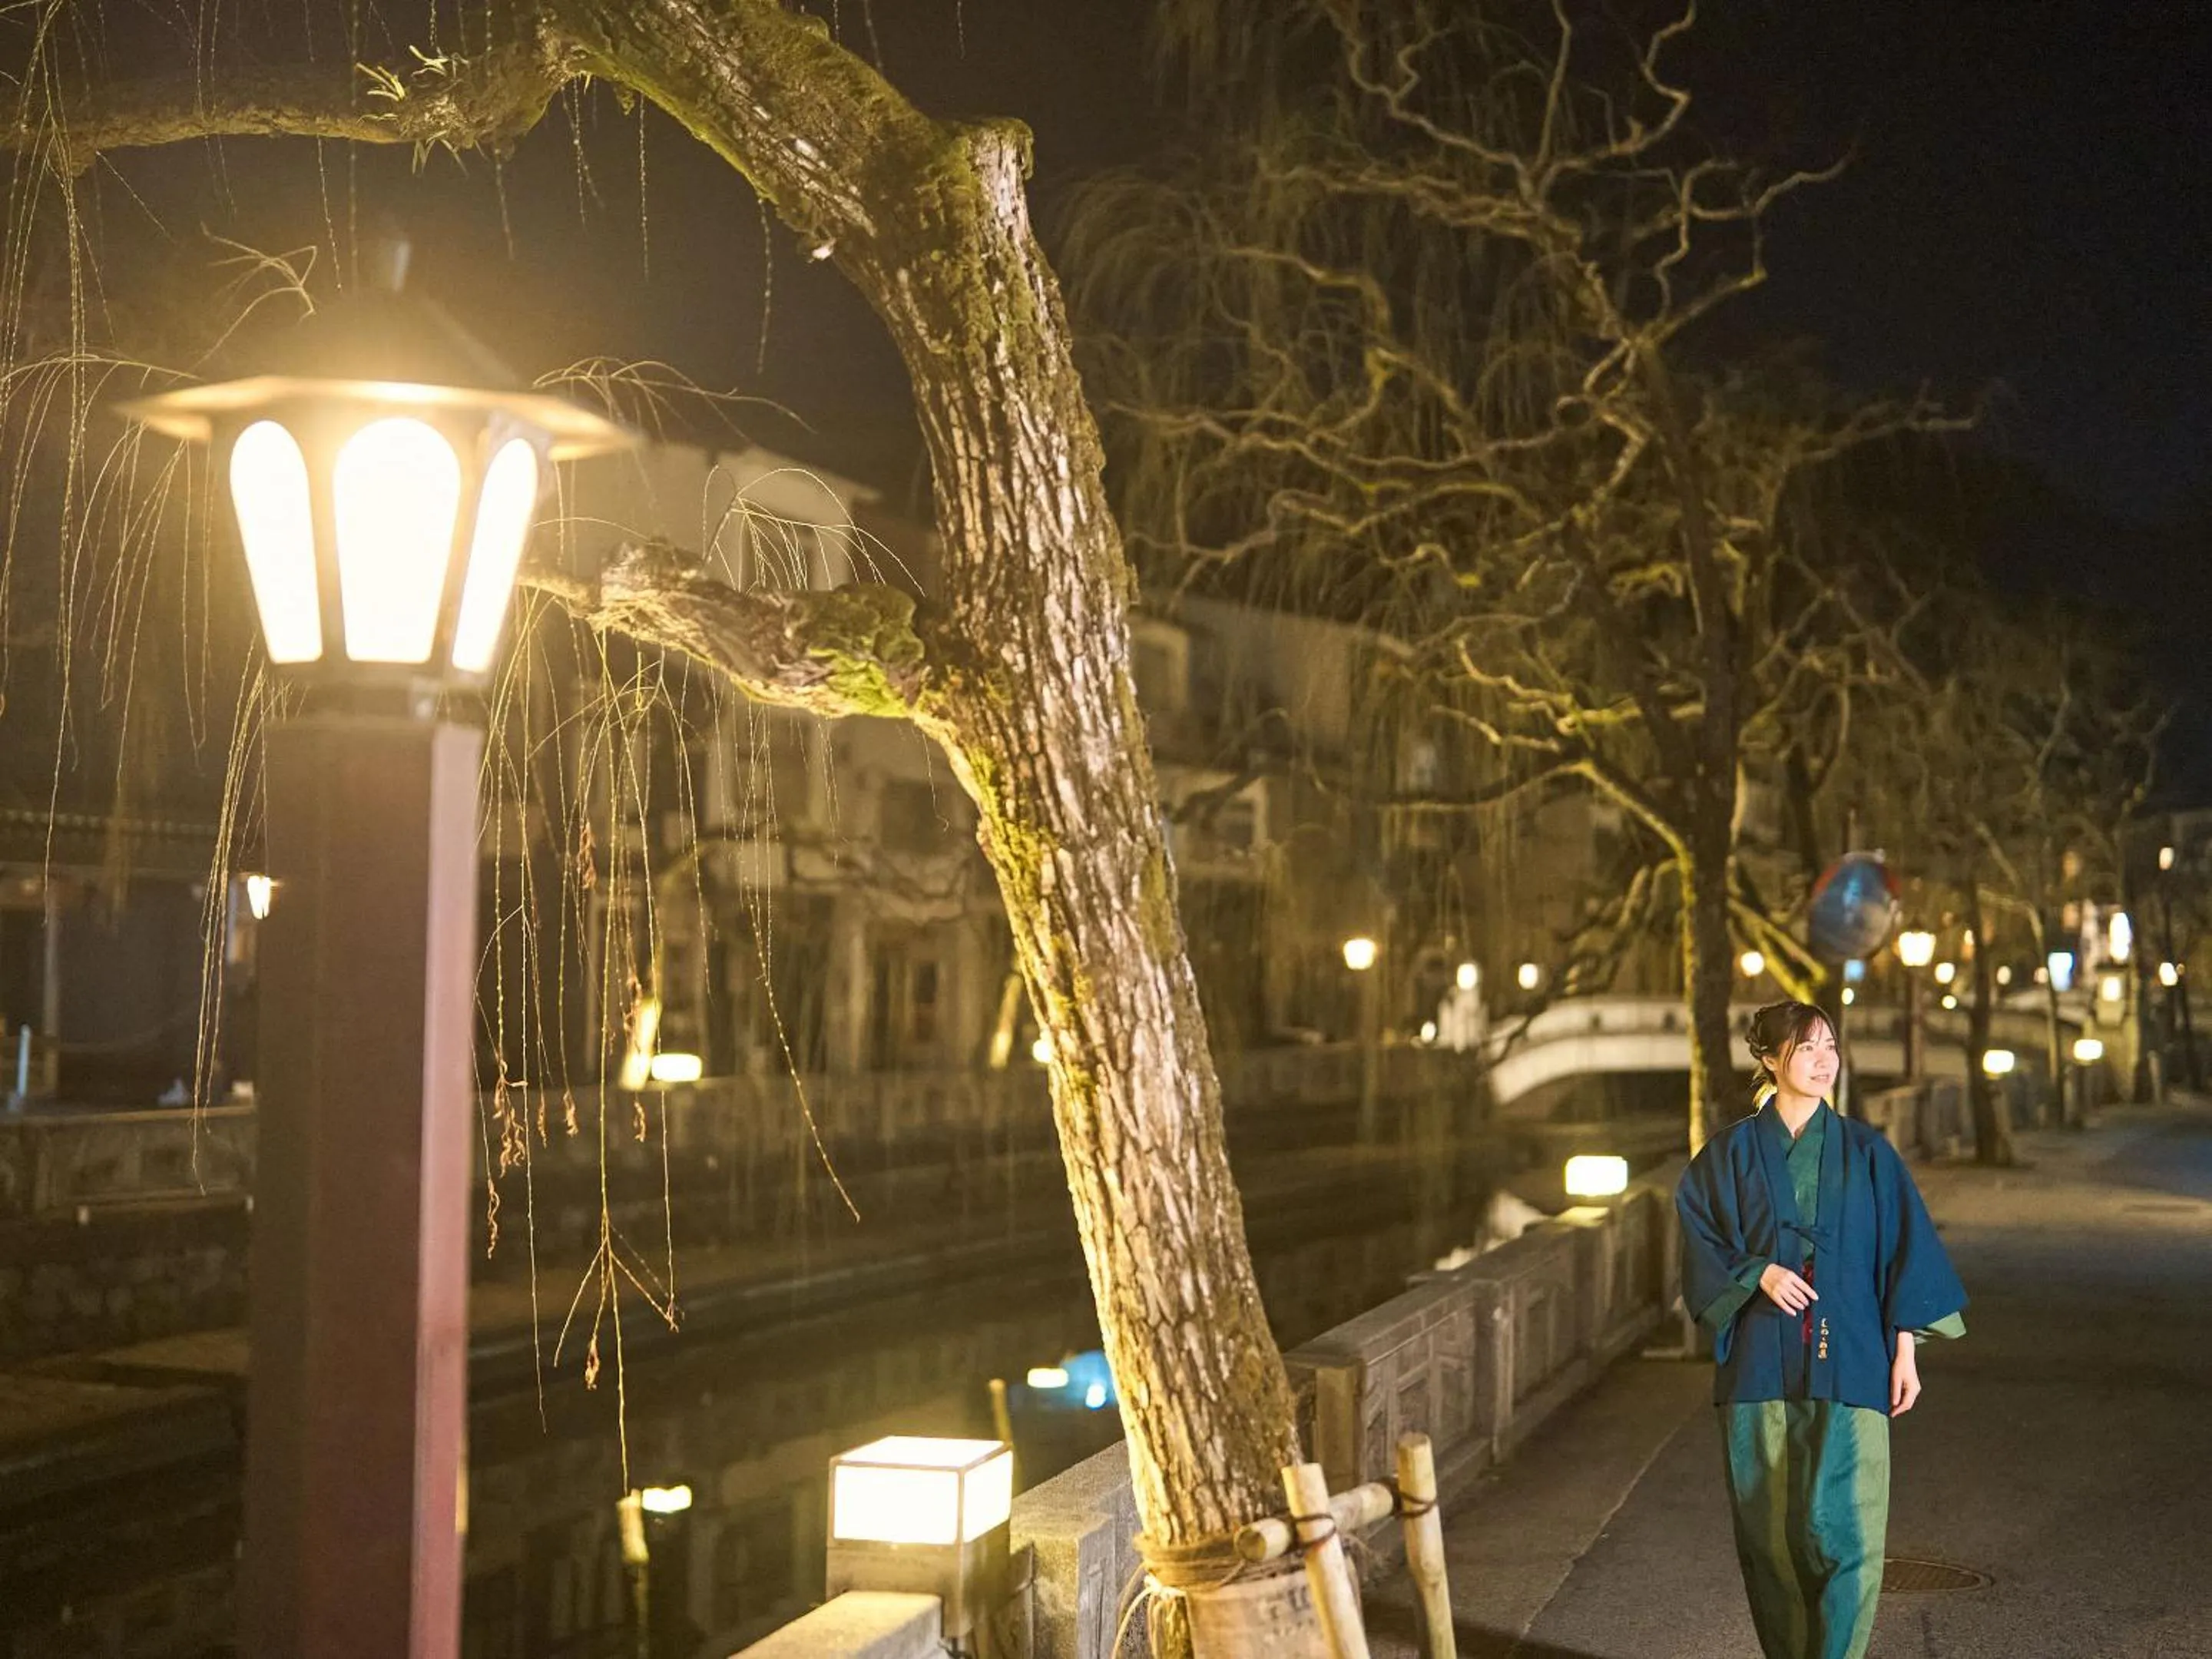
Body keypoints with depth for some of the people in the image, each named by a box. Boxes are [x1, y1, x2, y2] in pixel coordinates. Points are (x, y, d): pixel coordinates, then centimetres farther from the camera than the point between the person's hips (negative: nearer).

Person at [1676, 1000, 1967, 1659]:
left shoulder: (1866, 1152, 4)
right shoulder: (1732, 1152, 4)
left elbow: (1905, 1251, 4)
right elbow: (1699, 1239, 4)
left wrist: (1906, 1350, -2)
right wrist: (1757, 1272, -13)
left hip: (1846, 1362, -1)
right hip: (1759, 1362, 1)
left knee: (1841, 1525, -8)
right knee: (1770, 1529, 5)